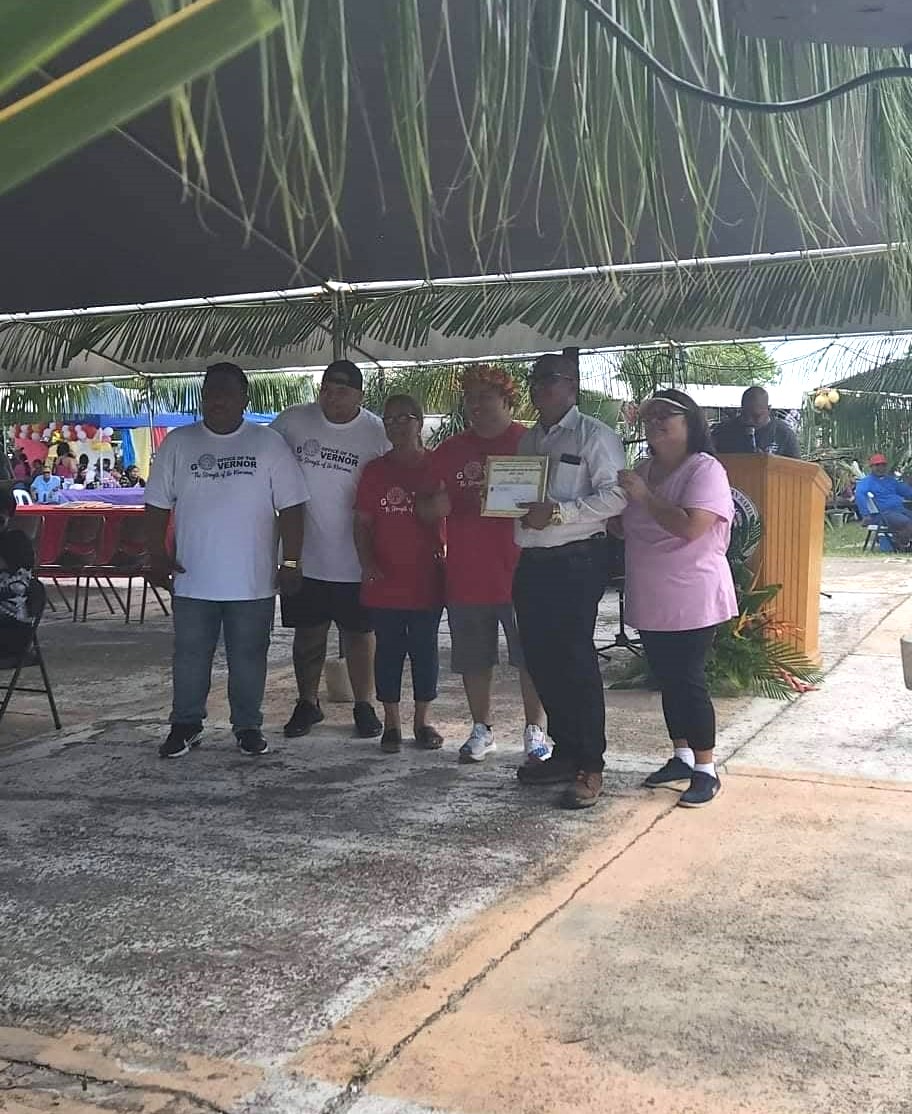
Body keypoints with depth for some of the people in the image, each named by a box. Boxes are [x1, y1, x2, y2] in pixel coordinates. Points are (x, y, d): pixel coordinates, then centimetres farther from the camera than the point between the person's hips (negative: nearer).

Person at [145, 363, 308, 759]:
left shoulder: (269, 443, 1)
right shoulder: (178, 443, 5)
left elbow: (291, 506, 0)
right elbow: (157, 504, 6)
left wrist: (291, 562, -5)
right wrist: (157, 556, -3)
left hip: (253, 581, -1)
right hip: (192, 579, 1)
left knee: (249, 657, 8)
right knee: (190, 655, 9)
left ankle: (248, 726, 22)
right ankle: (185, 725, 23)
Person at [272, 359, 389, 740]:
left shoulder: (377, 433, -6)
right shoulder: (291, 422, -3)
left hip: (354, 559, -1)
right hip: (303, 555, 1)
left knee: (359, 633, 10)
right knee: (308, 633, 12)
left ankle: (364, 705, 24)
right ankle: (307, 703, 28)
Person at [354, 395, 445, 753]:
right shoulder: (374, 471, 6)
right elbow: (362, 524, 6)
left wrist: (445, 557, -6)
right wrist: (367, 564, -7)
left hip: (427, 579, -1)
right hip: (384, 581, 1)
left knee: (425, 650, 7)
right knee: (388, 650, 6)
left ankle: (422, 720, 19)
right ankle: (391, 722, 16)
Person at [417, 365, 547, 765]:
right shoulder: (449, 451, 11)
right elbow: (425, 510, 15)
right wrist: (435, 506, -8)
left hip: (519, 572, -3)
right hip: (466, 574, 4)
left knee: (530, 657, 4)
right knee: (473, 660, 11)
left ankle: (534, 731, 17)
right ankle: (481, 729, 25)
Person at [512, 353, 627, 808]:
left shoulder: (593, 435, -4)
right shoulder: (528, 439, 19)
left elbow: (615, 495, -15)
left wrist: (558, 511, -20)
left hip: (576, 561, -7)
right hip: (532, 560, 8)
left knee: (576, 661, -6)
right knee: (541, 660, 10)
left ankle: (589, 768, 3)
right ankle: (564, 751, 24)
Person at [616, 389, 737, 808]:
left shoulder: (705, 470, -13)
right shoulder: (643, 470, 10)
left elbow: (690, 526, -27)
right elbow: (624, 527, 20)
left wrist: (643, 496, -20)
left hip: (691, 600, -7)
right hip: (650, 601, 7)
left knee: (689, 682, -3)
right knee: (668, 681, 15)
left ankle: (706, 771, 9)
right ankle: (681, 758, 29)